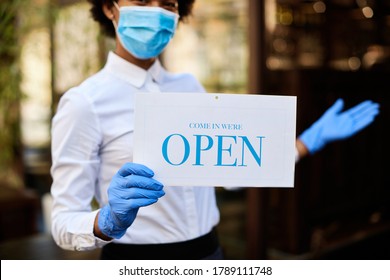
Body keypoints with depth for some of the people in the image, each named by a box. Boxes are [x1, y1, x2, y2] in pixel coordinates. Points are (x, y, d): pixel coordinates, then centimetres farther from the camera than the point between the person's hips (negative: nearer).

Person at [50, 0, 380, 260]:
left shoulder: (189, 88, 3)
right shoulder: (85, 102, -14)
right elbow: (65, 221, -14)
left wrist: (312, 139, 9)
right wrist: (109, 221, -35)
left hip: (208, 253, 5)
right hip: (136, 259, -5)